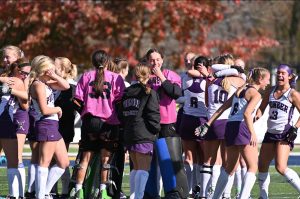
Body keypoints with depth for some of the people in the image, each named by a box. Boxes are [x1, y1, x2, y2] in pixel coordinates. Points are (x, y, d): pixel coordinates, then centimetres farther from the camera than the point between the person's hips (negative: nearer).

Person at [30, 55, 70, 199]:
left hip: (52, 126, 10)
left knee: (64, 163, 13)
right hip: (46, 125, -10)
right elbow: (44, 110, -21)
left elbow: (66, 86, 14)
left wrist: (54, 76, 3)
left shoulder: (45, 83, 14)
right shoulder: (38, 85, -13)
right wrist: (58, 109, -4)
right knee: (44, 163, -7)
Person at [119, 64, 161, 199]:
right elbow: (153, 113, -11)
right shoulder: (149, 93, -7)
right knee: (144, 168, -9)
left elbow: (121, 114, 16)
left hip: (128, 135, 7)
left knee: (136, 168, 18)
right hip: (144, 136, -7)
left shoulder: (127, 93, 13)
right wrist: (156, 128, 2)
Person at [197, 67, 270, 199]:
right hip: (242, 127, -8)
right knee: (252, 167, -5)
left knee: (230, 168, 20)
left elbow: (222, 108, 18)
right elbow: (247, 113, -21)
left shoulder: (240, 90, 20)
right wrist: (253, 133, -30)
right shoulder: (255, 94, -4)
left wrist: (208, 125, 19)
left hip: (230, 127, 8)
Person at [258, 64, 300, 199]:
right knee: (262, 166, 9)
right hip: (270, 133, 7)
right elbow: (262, 108, 16)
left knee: (281, 168, -21)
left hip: (284, 135, -7)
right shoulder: (271, 91, 11)